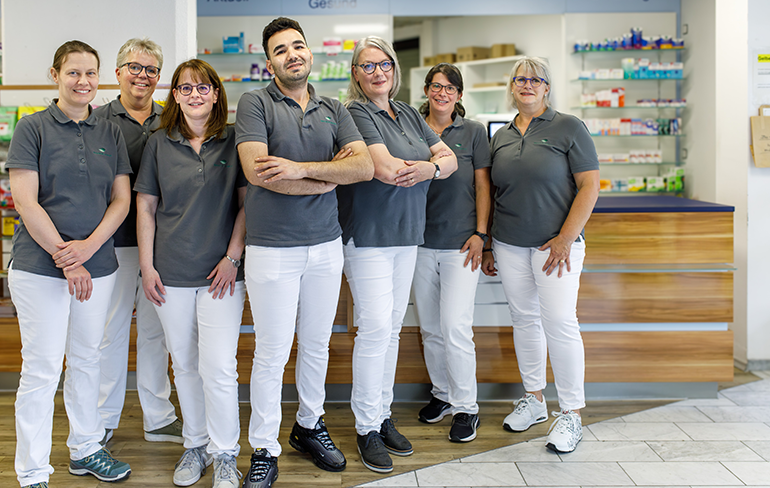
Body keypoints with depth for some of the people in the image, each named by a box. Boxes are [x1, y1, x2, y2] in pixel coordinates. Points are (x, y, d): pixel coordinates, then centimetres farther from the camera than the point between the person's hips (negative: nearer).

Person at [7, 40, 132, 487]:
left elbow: (121, 200, 6)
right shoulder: (33, 128, -3)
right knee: (42, 368, 0)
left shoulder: (110, 133, 9)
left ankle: (86, 449, 30)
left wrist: (88, 246, -10)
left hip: (98, 264, 4)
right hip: (40, 266, -4)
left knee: (87, 359, 15)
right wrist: (65, 259, -14)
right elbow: (26, 202, -9)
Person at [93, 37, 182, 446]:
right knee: (111, 328, 5)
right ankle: (104, 419, 20)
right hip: (114, 240, -2)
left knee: (155, 329, 10)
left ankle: (158, 417, 22)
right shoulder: (98, 120, 1)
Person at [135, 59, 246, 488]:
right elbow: (145, 206, 8)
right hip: (171, 274, 3)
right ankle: (195, 445, 28)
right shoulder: (160, 143, 7)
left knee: (218, 367, -5)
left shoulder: (234, 140, 1)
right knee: (185, 364, 11)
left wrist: (233, 258, -7)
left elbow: (247, 203, 0)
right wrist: (146, 266, 2)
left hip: (221, 274, -2)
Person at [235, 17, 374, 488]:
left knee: (317, 346, 16)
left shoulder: (334, 110, 10)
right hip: (272, 248, -4)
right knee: (271, 354, 2)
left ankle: (309, 426, 35)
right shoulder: (255, 103, -3)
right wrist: (329, 174, -9)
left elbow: (365, 166, -4)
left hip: (326, 245, 4)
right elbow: (256, 170, -18)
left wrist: (301, 169, -18)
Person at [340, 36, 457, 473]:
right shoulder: (355, 114, -7)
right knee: (376, 327, -9)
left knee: (393, 326, 10)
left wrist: (430, 167, -14)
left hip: (406, 233, 7)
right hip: (368, 236, -7)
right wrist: (437, 163, -7)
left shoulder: (409, 114, 15)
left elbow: (449, 159, 9)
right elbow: (385, 168, -21)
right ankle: (367, 427, 4)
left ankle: (383, 416, 21)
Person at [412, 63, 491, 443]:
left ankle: (466, 407, 7)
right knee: (430, 328, 10)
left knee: (455, 326, -7)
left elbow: (482, 185, 3)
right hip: (420, 241, 3)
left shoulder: (473, 132, 4)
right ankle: (442, 394, 28)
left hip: (460, 242, -2)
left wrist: (480, 233, -5)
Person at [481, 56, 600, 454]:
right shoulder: (501, 138, 12)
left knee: (560, 323, -7)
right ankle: (533, 400, 25)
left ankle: (571, 413, 6)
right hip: (509, 245, 5)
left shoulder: (568, 128, -3)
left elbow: (589, 187, -7)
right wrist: (486, 245, 12)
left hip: (554, 243, -4)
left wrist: (565, 238, -14)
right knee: (524, 320, 10)